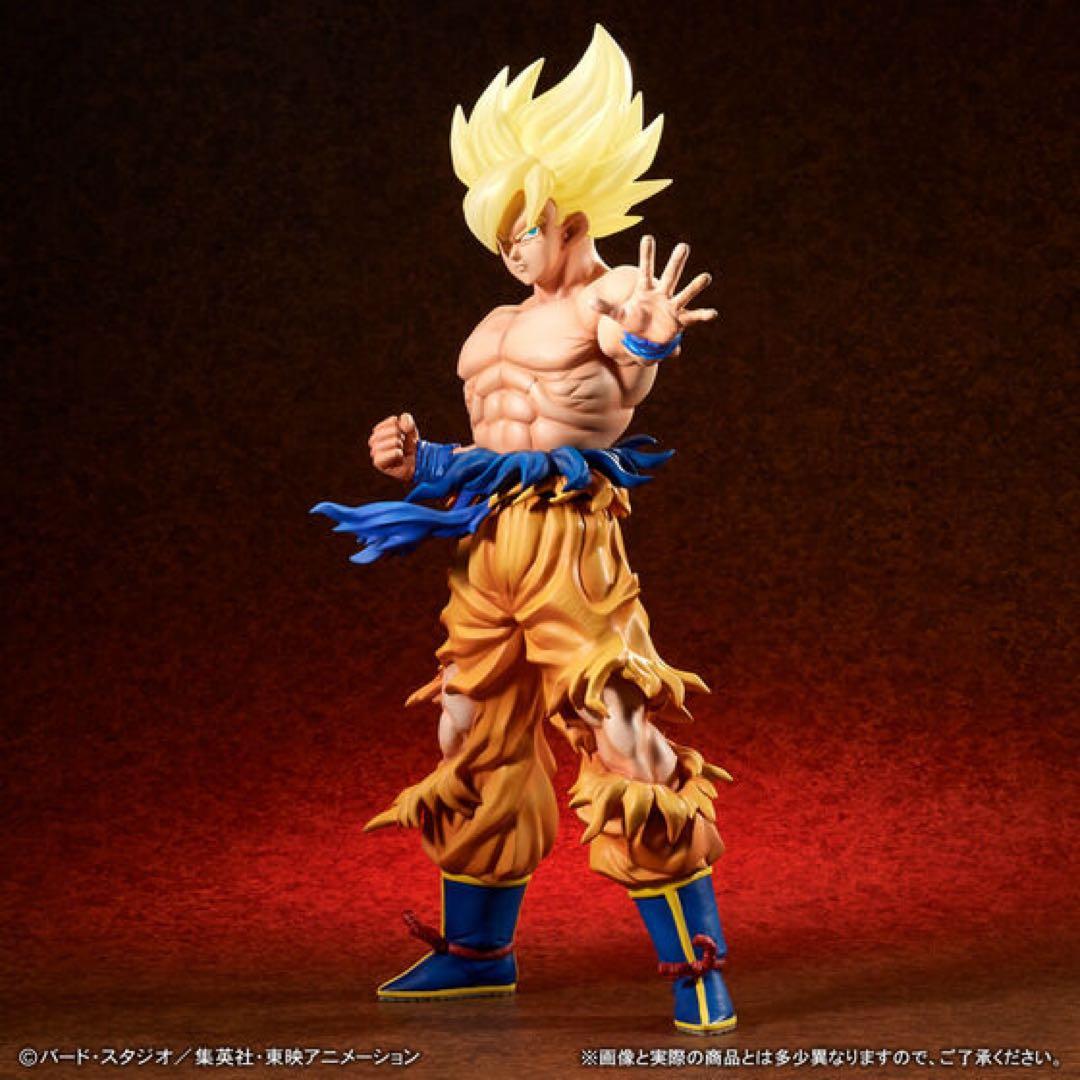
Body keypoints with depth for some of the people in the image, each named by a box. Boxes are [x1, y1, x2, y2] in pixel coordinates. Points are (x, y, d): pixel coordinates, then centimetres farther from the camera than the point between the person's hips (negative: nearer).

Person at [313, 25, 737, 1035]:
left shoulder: (616, 296, -1)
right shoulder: (497, 327, 21)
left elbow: (621, 400, -23)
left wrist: (646, 345, -43)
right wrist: (415, 461, 9)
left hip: (570, 536, -8)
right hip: (487, 540, 8)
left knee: (620, 734, -12)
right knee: (476, 743, 13)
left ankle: (697, 962, -4)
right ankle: (477, 949, 27)